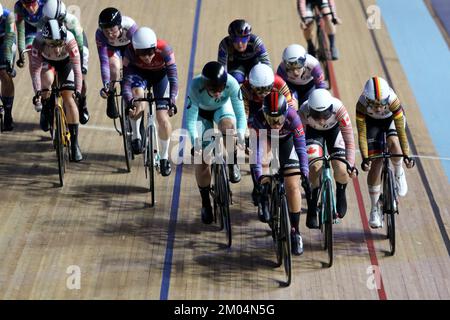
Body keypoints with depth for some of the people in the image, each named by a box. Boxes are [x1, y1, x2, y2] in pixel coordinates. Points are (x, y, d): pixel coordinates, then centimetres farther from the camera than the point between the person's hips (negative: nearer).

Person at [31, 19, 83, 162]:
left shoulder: (69, 40, -39)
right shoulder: (39, 41, -38)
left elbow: (77, 68, -40)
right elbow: (35, 69, -37)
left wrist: (78, 91, -50)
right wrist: (37, 92, -47)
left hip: (65, 62, -2)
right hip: (46, 61, 2)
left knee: (69, 99, -13)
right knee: (47, 79, -27)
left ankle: (74, 144, -9)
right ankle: (45, 110, 5)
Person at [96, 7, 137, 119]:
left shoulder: (130, 27, -41)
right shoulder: (100, 34, -36)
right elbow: (104, 61, -37)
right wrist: (106, 84, -45)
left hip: (129, 45, 1)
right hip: (112, 47, -1)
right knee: (114, 66, -27)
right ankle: (111, 99, -10)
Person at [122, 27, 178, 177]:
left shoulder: (164, 50, -36)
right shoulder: (130, 52, -33)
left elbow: (173, 78, -35)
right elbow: (127, 80, -35)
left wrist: (172, 100, -49)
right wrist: (129, 100, -51)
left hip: (161, 75, 0)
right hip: (140, 73, 0)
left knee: (162, 118, -10)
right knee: (137, 93, -36)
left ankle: (164, 157, 12)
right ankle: (136, 136, -17)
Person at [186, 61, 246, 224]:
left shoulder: (232, 84, -36)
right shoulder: (196, 87, -38)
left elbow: (241, 114, -33)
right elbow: (190, 120, -34)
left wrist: (241, 137, -47)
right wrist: (196, 145, -46)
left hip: (223, 108, 0)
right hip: (202, 112, 0)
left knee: (228, 124, -37)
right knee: (202, 159, -8)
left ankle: (232, 163, -11)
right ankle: (205, 203, 12)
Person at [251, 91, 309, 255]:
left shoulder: (292, 117, -37)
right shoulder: (259, 117, -36)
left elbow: (301, 147, -36)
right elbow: (257, 148, -38)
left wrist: (305, 172, -45)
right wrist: (259, 174, -46)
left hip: (286, 139, -1)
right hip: (266, 137, 1)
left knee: (293, 186, -9)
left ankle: (295, 232, 3)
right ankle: (264, 194, -13)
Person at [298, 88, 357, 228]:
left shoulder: (338, 108, -38)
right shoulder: (303, 112, -37)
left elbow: (349, 139, -33)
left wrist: (350, 165, -39)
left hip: (334, 129, 0)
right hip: (313, 131, 0)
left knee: (341, 171, -15)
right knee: (315, 167, -23)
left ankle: (341, 194, 22)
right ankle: (312, 210, -6)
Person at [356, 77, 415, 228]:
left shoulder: (393, 101, -38)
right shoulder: (361, 104, -35)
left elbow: (401, 130, -36)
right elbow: (361, 134, -31)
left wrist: (406, 155, -40)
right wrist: (365, 158, -38)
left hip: (392, 119, -1)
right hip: (372, 122, 1)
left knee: (393, 143, -34)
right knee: (375, 164, -7)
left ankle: (399, 173, -1)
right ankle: (375, 210, 3)